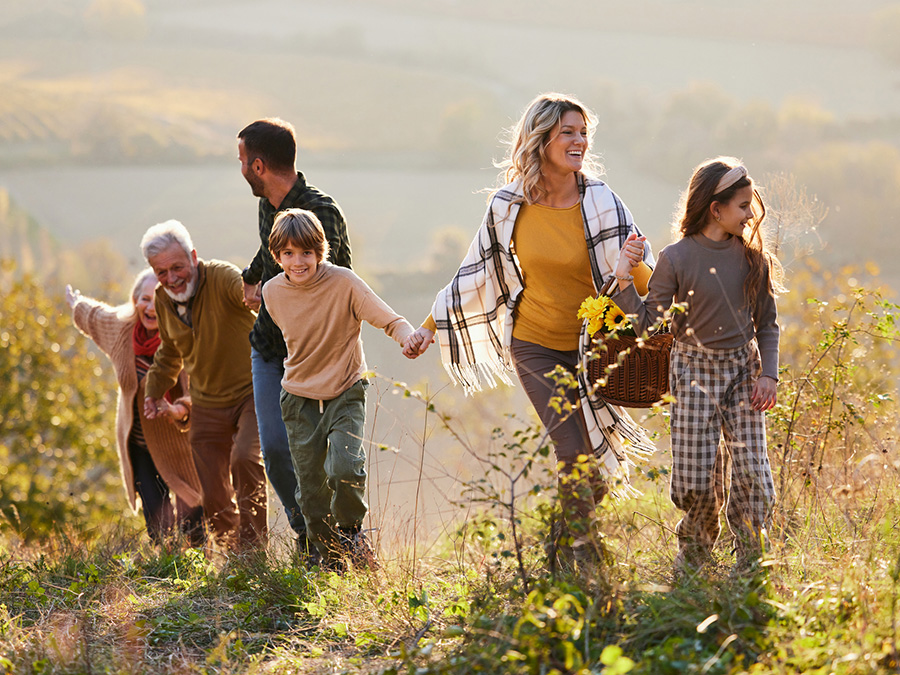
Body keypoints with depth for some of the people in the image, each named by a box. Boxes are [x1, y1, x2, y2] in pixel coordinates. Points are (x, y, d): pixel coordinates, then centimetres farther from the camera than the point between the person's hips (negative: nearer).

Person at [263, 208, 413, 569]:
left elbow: (391, 320, -18)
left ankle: (351, 529, 8)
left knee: (345, 471, -23)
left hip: (346, 393, -3)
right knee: (311, 492, 4)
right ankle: (331, 560, 29)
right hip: (299, 398, 3)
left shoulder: (343, 283, -18)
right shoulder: (273, 292, -7)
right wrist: (304, 369, 11)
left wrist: (409, 338, -38)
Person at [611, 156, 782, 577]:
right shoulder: (677, 259, -7)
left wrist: (769, 373, -1)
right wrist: (623, 282, -17)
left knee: (753, 476, -6)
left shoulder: (753, 258, 2)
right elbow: (650, 321, -6)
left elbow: (767, 323, 10)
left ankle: (750, 567, 7)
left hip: (743, 370, 3)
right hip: (694, 372, -2)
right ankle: (693, 556, 22)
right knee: (696, 480, -4)